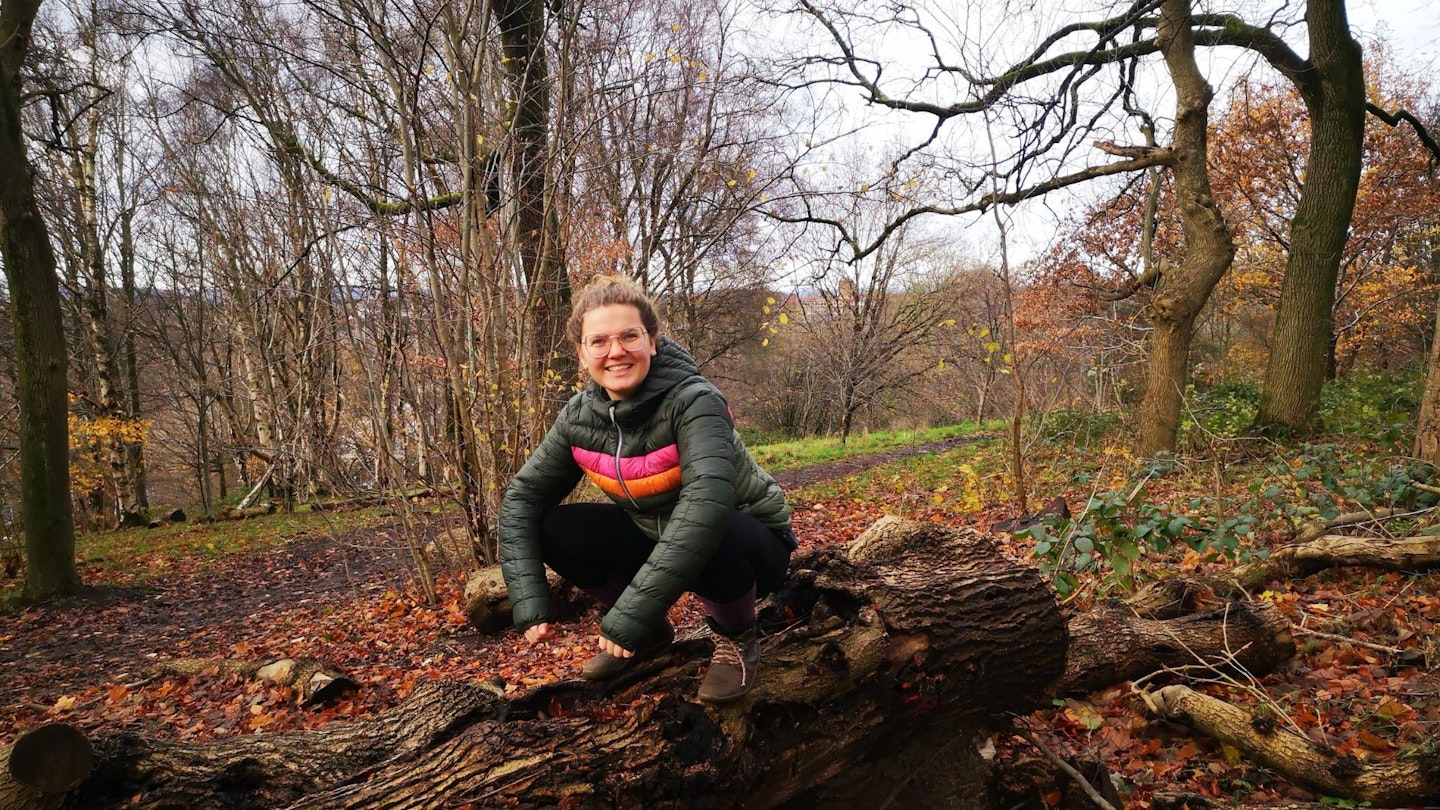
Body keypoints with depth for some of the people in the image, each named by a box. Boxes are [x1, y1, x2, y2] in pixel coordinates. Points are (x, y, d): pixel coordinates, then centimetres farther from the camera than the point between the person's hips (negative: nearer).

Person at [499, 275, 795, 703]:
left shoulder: (693, 401, -28)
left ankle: (737, 639, -4)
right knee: (554, 530, -13)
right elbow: (523, 498, -6)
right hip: (655, 538, 6)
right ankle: (651, 632, 10)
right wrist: (531, 604, -18)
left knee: (703, 540, -38)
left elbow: (707, 500, -43)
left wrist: (635, 611, -45)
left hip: (748, 544, -5)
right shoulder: (580, 416, -11)